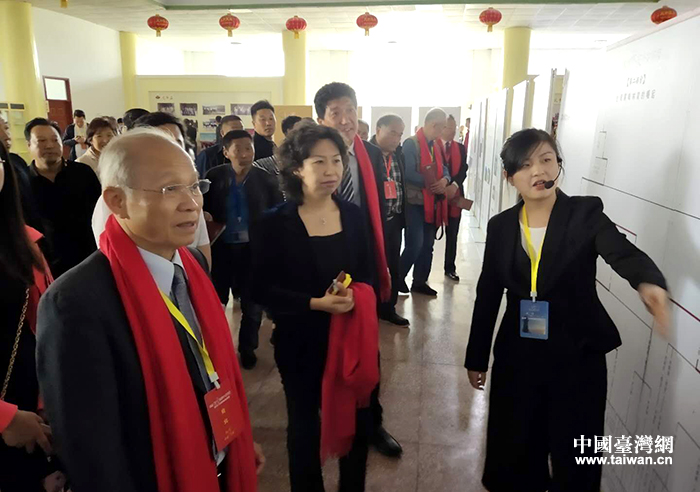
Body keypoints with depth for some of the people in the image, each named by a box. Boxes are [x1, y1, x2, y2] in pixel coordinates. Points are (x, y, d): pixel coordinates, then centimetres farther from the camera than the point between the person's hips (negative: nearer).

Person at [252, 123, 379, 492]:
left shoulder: (352, 214, 0)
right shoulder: (275, 223, -12)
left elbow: (366, 275, 8)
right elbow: (262, 290, -12)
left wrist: (356, 298, -10)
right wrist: (316, 303, -21)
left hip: (353, 336, 3)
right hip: (301, 343, -3)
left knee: (358, 420, 15)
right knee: (304, 423, 16)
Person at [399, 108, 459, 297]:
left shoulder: (435, 146, 15)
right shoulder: (411, 144, -11)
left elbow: (444, 168, 11)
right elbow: (409, 174, -20)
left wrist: (445, 180, -14)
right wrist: (435, 186, -20)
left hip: (432, 203, 8)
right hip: (415, 202, -8)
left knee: (428, 245, 11)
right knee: (415, 245, -9)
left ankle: (420, 282, 22)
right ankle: (398, 278, 11)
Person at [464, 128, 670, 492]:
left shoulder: (586, 214, -8)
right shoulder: (501, 226, -1)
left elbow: (624, 253, -26)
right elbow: (488, 295, 3)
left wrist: (649, 282, -50)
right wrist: (477, 357, 7)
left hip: (577, 357, -2)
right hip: (517, 356, 2)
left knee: (574, 462, 11)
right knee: (515, 453, 15)